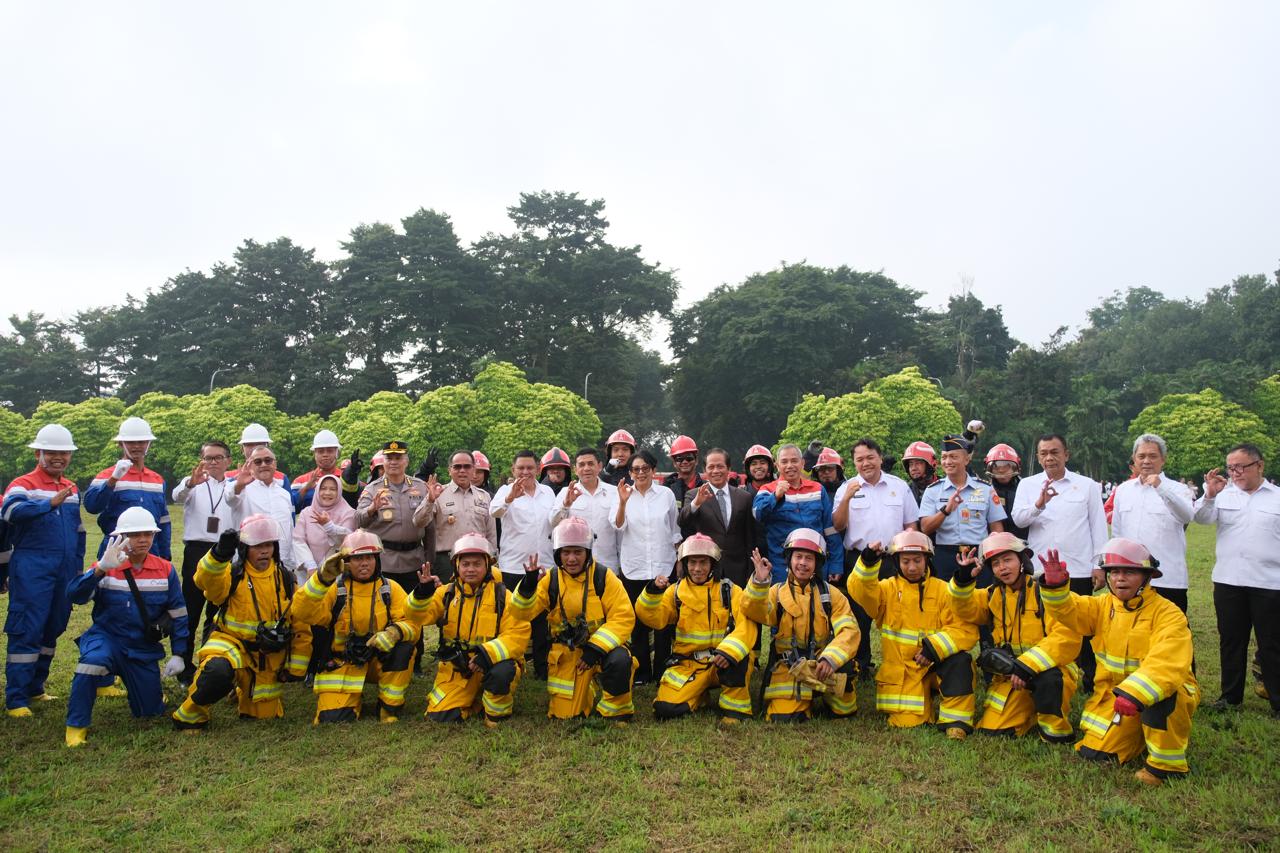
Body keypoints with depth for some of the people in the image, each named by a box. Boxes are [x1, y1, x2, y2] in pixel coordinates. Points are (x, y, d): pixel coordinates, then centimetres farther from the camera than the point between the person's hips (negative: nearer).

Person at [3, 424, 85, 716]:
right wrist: (51, 502, -39)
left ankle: (35, 687, 27)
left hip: (64, 571, 6)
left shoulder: (72, 489, 15)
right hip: (32, 569, -6)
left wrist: (78, 567, 20)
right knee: (27, 632, -6)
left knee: (52, 631, 13)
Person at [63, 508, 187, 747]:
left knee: (151, 712, 6)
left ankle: (147, 687, 43)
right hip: (107, 638, -2)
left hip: (144, 649, 2)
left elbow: (178, 615, 3)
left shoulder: (165, 570, -3)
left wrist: (178, 654, 0)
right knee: (93, 660, -38)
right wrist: (101, 570, -39)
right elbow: (74, 595, -24)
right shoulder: (105, 568, -7)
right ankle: (76, 726, -19)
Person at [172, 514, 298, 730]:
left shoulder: (285, 579, 0)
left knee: (266, 714, 13)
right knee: (218, 672, -39)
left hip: (270, 655, 4)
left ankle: (242, 692, 48)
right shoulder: (232, 575, -10)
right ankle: (191, 714, -8)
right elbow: (206, 580, -34)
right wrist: (220, 554, -53)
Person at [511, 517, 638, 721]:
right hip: (565, 654, 3)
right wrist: (528, 585, -30)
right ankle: (588, 690, 32)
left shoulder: (603, 577, -9)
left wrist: (597, 647, -23)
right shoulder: (551, 579, -2)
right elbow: (522, 613, -11)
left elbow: (624, 617, -14)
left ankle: (615, 710, -7)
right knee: (563, 714, 0)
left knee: (620, 661, -35)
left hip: (601, 646, -2)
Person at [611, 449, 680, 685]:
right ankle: (641, 672, 19)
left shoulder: (666, 494, 2)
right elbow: (618, 526, -13)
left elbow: (675, 530, 10)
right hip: (633, 568, 0)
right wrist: (623, 502, -29)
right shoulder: (623, 494, 0)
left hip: (664, 566, 0)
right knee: (638, 623, 8)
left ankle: (662, 672, 17)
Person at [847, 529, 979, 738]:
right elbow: (861, 592, -17)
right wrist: (868, 564, -33)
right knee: (907, 722, -13)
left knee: (960, 661, -30)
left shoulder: (943, 590, 2)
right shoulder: (888, 588, 5)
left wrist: (935, 647, -21)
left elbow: (966, 629, -8)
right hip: (900, 670, 0)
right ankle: (924, 703, 20)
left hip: (935, 665, 0)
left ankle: (955, 720, -17)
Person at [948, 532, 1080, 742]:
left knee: (1047, 677, -39)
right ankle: (1029, 711, 20)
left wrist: (1028, 665, -30)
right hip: (1009, 675, 5)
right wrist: (963, 580, -21)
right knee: (992, 730, -8)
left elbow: (1067, 637, -23)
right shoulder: (993, 595, 9)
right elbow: (967, 611, -5)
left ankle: (1055, 729, -12)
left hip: (1050, 669, -5)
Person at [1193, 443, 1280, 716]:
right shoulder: (1224, 494, 5)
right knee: (1231, 642, 12)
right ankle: (1231, 696, 23)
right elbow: (1202, 518, -7)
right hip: (1228, 581, 2)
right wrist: (1210, 495, -25)